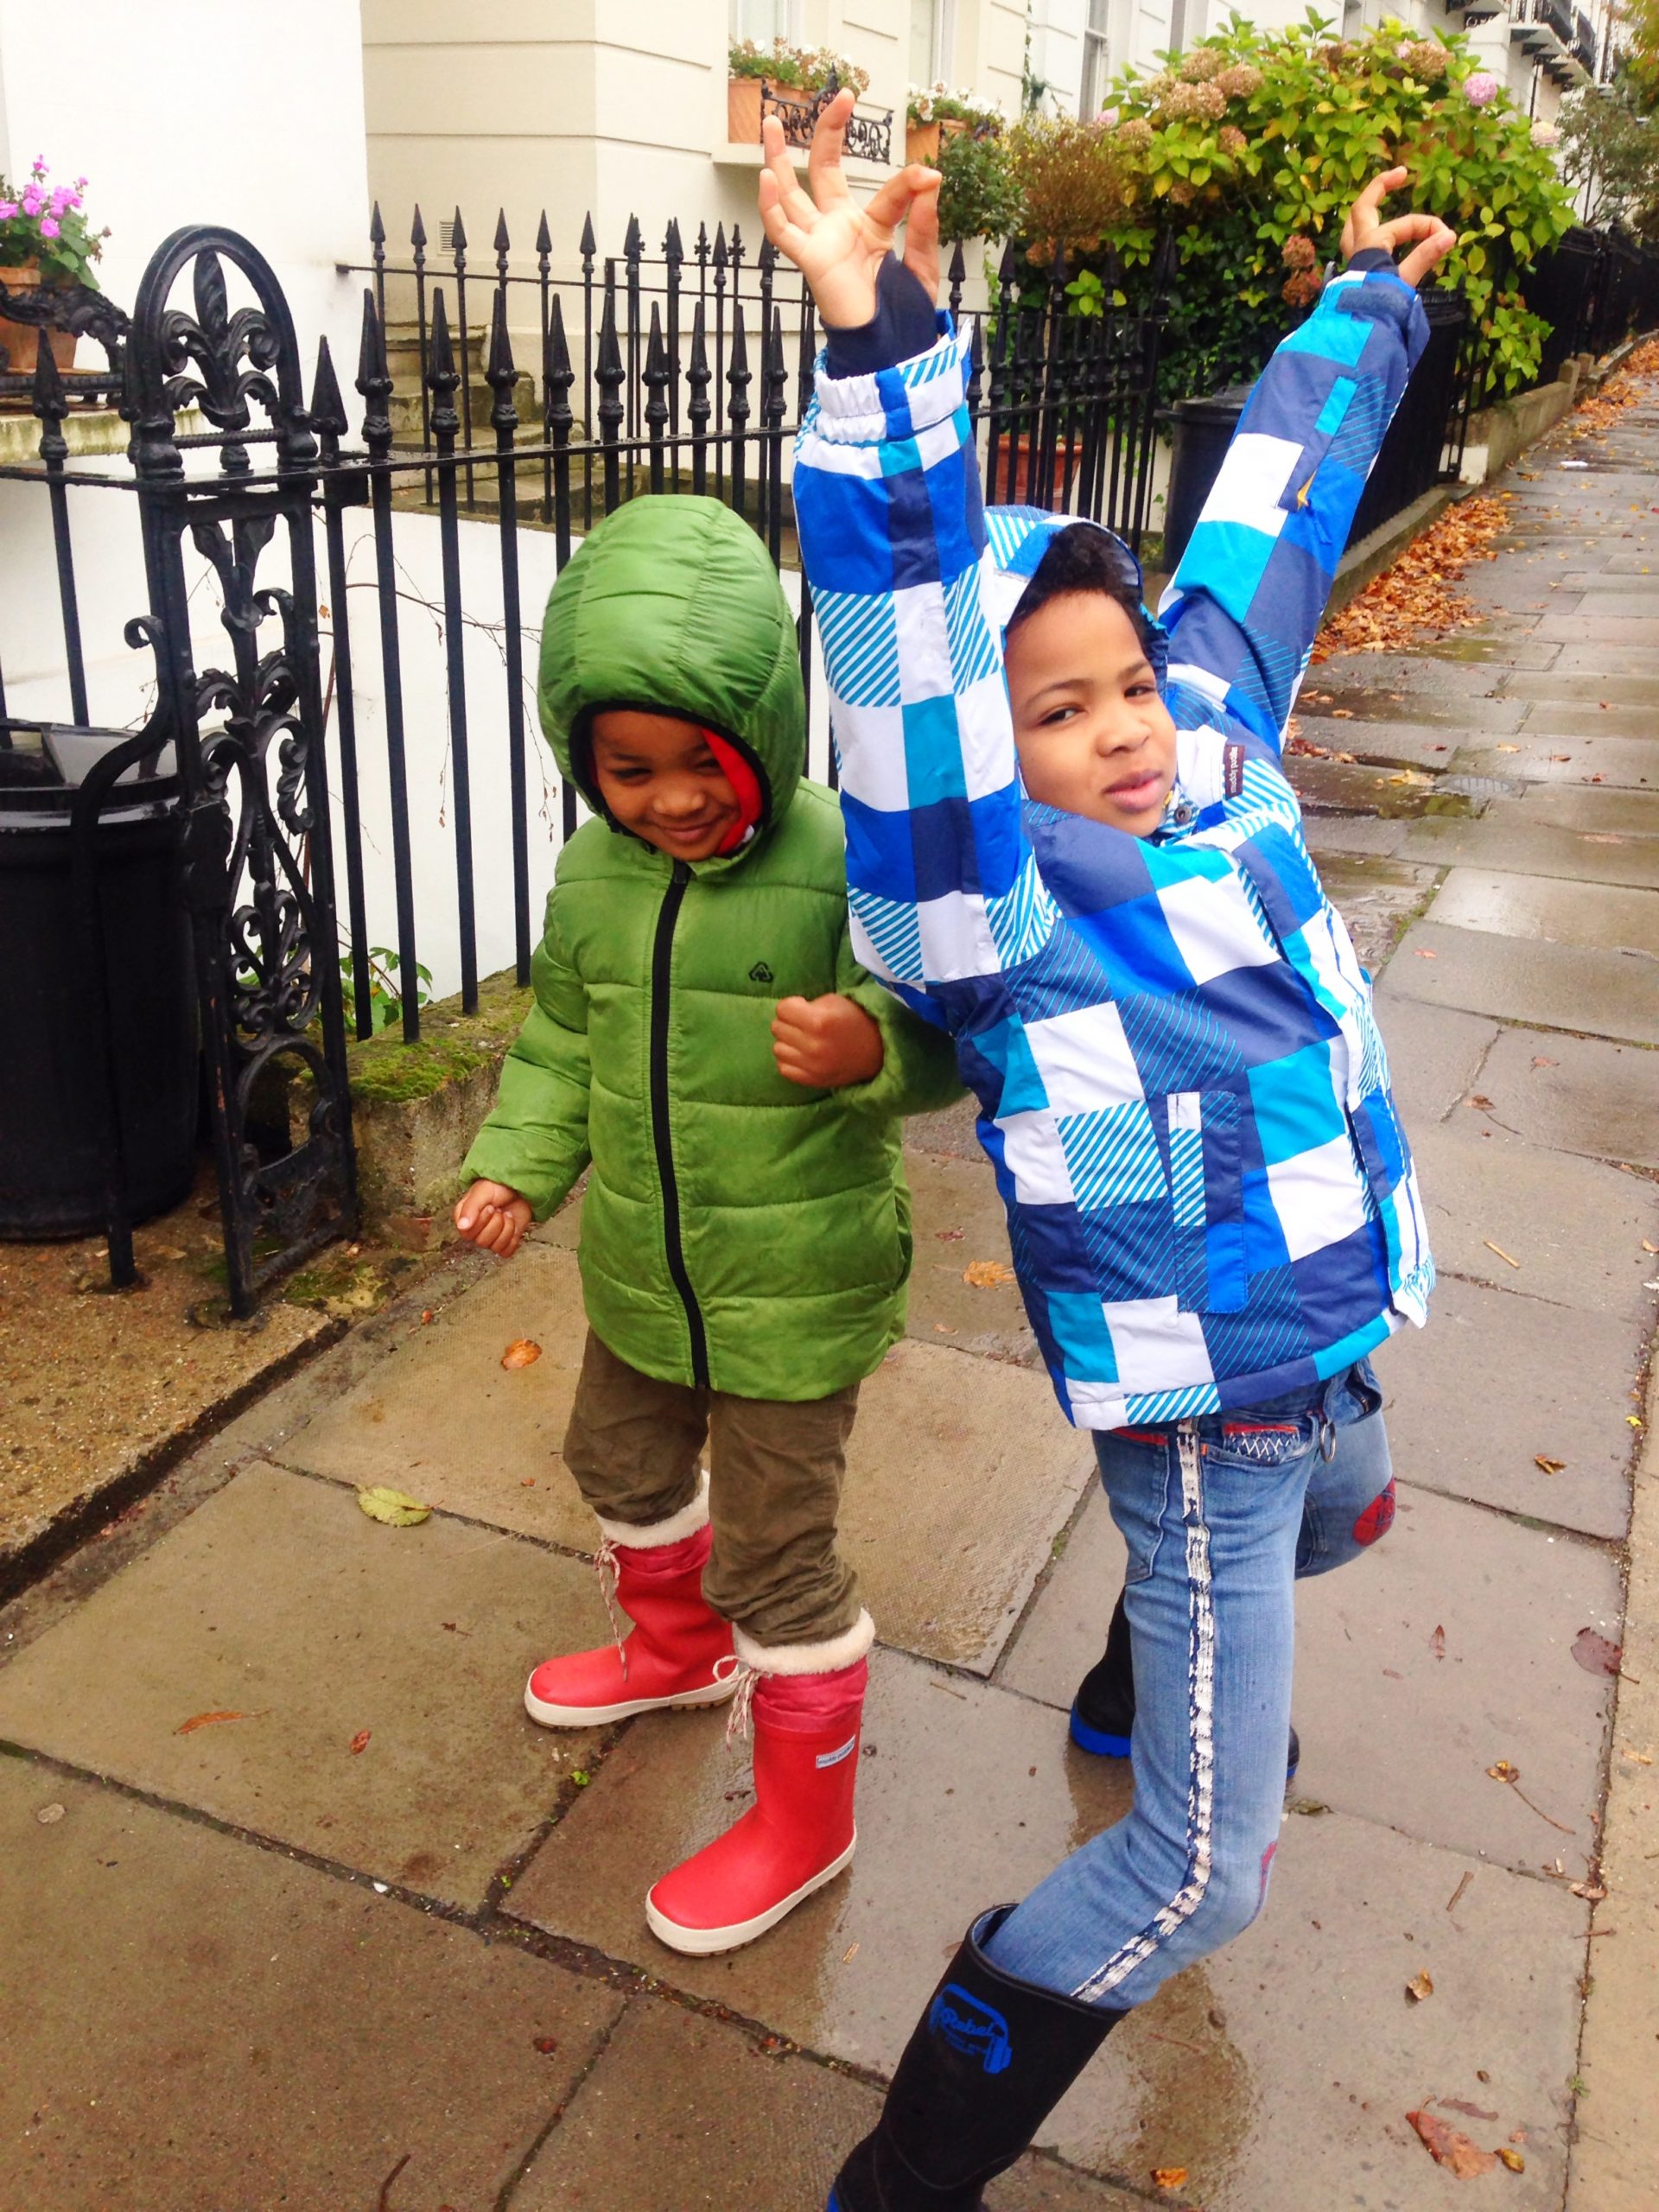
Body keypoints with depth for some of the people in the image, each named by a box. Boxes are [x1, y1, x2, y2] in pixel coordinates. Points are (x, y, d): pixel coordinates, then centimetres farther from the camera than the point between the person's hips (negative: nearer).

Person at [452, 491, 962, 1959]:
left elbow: (943, 1029, -18)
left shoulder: (844, 864, -22)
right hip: (643, 1273, 7)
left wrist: (872, 1048, -39)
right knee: (623, 1458, 29)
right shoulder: (594, 874, -2)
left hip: (797, 1287, -7)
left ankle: (805, 1815, 30)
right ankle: (679, 1648, 60)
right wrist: (518, 1167, 1)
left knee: (775, 1549, 5)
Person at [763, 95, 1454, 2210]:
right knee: (1198, 1870, -1)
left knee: (1331, 1524, 38)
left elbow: (1266, 520, 9)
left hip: (1322, 1336, 8)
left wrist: (1367, 306, 22)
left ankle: (1146, 1693, 68)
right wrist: (883, 346, -48)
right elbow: (915, 653, -38)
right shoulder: (991, 895, -22)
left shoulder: (1215, 735, -4)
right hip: (1196, 1400, -8)